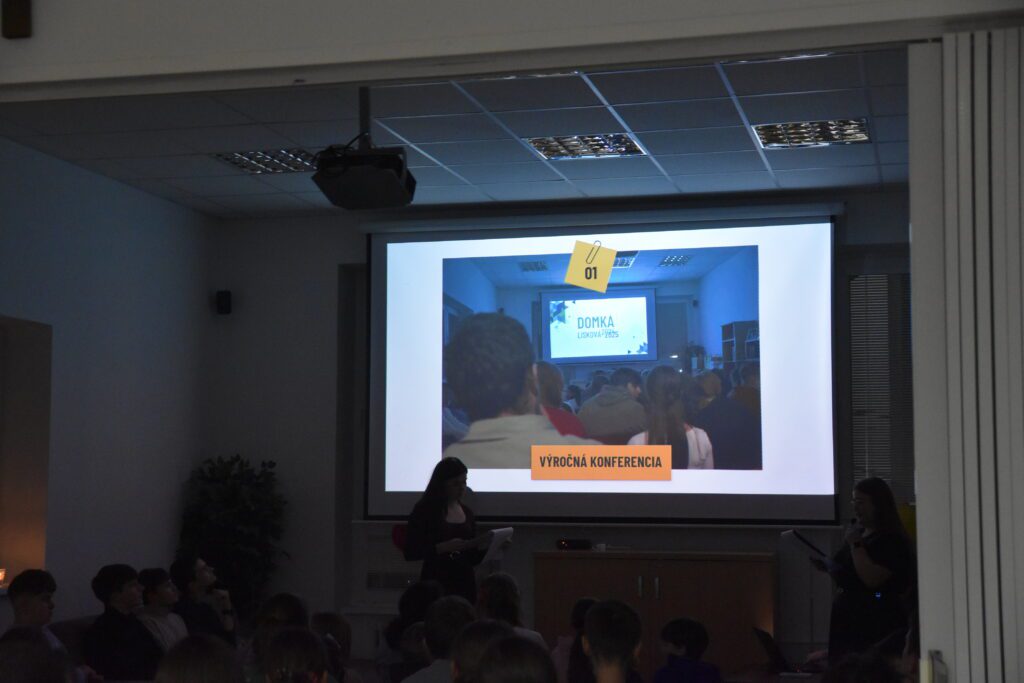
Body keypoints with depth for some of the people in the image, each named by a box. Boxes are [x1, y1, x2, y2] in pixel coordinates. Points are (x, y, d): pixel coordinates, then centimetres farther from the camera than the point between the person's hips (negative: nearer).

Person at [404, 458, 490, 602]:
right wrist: (444, 547, -19)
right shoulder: (424, 510, -3)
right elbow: (410, 553, -9)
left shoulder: (467, 512, 12)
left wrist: (481, 546, -4)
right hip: (436, 585, -4)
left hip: (465, 584, 4)